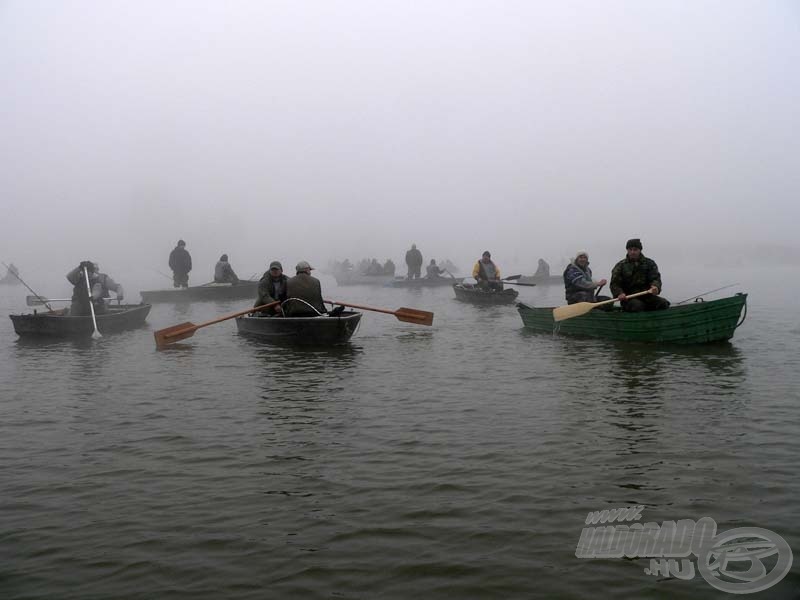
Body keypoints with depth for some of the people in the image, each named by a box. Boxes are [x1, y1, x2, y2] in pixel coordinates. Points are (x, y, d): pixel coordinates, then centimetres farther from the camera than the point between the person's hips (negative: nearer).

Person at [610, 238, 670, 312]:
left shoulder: (649, 263, 11)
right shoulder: (620, 265, 6)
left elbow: (655, 278, 0)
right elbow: (615, 284, -1)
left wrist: (655, 287, -26)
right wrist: (619, 293, -24)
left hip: (647, 296, 4)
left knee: (664, 303, -21)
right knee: (637, 305, -37)